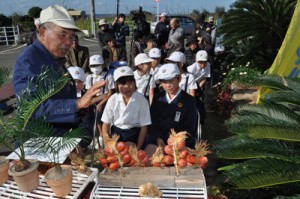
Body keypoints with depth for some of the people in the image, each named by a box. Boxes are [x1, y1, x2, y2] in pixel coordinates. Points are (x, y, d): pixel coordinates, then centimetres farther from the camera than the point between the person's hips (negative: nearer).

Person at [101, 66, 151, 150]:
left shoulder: (142, 100, -14)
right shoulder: (112, 100, -8)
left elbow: (144, 127, -8)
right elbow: (106, 124, -1)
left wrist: (138, 148, -12)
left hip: (133, 132, -2)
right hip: (116, 131, 2)